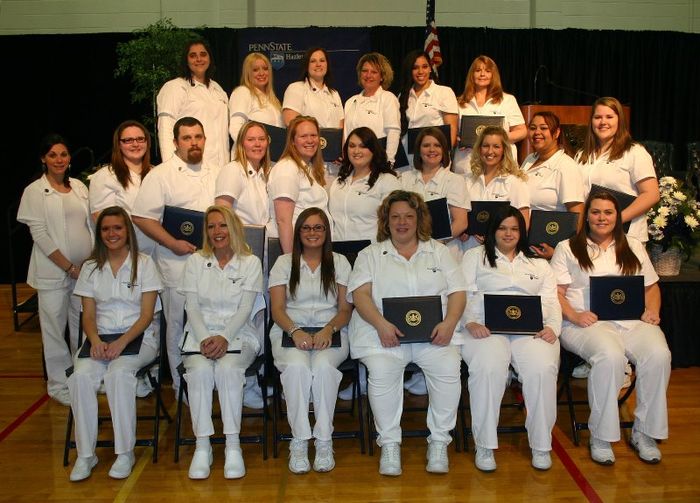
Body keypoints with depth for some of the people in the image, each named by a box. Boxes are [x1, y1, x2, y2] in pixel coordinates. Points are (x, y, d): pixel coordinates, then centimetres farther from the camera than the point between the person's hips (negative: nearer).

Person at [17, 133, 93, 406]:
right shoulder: (35, 191, -3)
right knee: (55, 327, 3)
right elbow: (39, 234, -9)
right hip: (53, 270, -4)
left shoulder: (79, 186, 10)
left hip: (85, 268, 4)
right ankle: (58, 383, 16)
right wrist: (69, 267, -13)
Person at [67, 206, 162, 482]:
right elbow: (88, 315, 8)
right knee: (82, 376, -27)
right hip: (100, 337, 3)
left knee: (119, 373, -33)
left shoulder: (144, 264, 3)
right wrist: (95, 340, -13)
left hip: (139, 336, -3)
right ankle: (85, 454, -16)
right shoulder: (91, 267, 13)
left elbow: (146, 315, -3)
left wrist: (121, 342, -17)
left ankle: (125, 452, -21)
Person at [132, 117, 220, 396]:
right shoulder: (160, 175, -3)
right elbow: (142, 217, -8)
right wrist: (172, 243, -15)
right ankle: (183, 387, 16)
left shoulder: (217, 173, 14)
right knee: (179, 326, 3)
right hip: (178, 265, -4)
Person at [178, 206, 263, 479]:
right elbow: (192, 307, 4)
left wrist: (224, 337, -18)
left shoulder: (251, 263, 7)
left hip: (238, 334, -1)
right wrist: (205, 339, -13)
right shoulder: (195, 262, 12)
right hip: (200, 333, 1)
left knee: (228, 368, -32)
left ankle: (233, 445, -23)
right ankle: (202, 446, -21)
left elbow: (245, 309, -2)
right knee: (200, 370, -31)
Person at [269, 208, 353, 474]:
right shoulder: (284, 263, 13)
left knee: (323, 365, -34)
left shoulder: (339, 262, 14)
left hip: (331, 332, 0)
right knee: (296, 365, -34)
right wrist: (295, 331, -16)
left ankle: (324, 441, -23)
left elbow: (345, 309, 7)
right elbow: (277, 309, 4)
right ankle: (299, 441, -24)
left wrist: (329, 330, -14)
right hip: (290, 331, 0)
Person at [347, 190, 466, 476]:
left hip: (433, 332, 1)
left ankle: (439, 441, -9)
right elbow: (360, 294, 1)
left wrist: (449, 323, -10)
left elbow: (458, 292, 11)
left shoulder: (438, 251, 19)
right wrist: (382, 324, -17)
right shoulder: (371, 254, 15)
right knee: (381, 371, -30)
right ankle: (389, 444, -12)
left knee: (448, 367, -28)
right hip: (384, 331, -1)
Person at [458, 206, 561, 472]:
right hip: (487, 327, -2)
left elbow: (551, 302, 17)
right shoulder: (475, 256, 20)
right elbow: (463, 294, 9)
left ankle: (541, 445, -13)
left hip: (531, 328, 2)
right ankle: (484, 445, -20)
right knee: (488, 368, -34)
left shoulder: (539, 264, 28)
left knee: (542, 369, -30)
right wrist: (470, 322, -10)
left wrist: (552, 327, -4)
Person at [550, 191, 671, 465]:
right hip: (588, 323, -3)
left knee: (659, 355, -28)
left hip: (633, 322, 4)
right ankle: (601, 436, -20)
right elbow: (557, 292, 3)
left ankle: (644, 432, -11)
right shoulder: (568, 248, 12)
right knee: (610, 356, -36)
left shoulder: (634, 247, 24)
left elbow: (651, 287, 24)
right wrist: (574, 316, -15)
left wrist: (652, 311, 3)